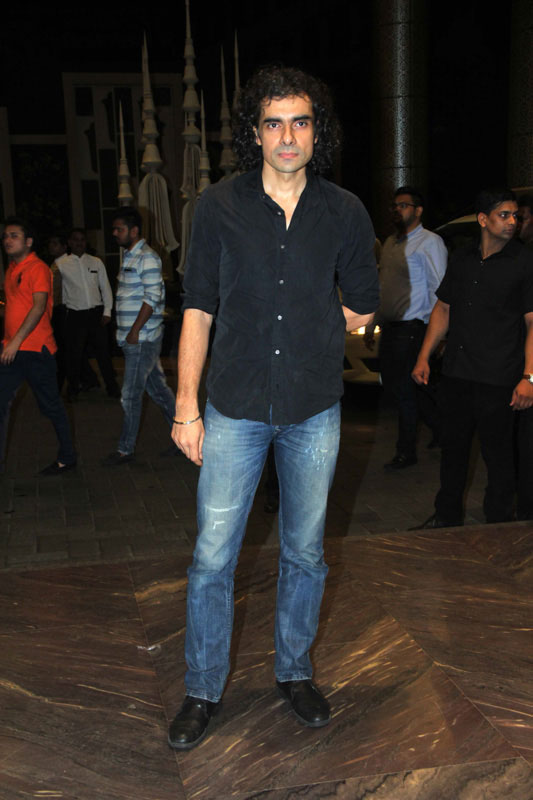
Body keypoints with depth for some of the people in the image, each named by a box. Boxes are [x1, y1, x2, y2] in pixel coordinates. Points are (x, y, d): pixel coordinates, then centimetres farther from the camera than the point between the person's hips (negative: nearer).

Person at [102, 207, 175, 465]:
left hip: (142, 338, -9)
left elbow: (152, 298, -18)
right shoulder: (129, 257, 17)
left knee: (131, 394, -3)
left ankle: (126, 449, 7)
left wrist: (135, 331, -19)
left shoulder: (147, 258, -12)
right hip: (134, 338, 9)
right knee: (158, 388, 13)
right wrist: (129, 333, 16)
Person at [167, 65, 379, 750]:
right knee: (213, 557, 4)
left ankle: (295, 672, 35)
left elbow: (361, 308, 12)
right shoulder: (218, 208, -3)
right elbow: (198, 311, -3)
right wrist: (186, 407, -6)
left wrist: (304, 333, 4)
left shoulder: (345, 213, 0)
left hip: (314, 412, 2)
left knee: (304, 553, 14)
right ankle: (203, 689, 24)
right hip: (234, 410, -1)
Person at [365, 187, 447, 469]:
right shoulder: (390, 243, 17)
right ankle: (440, 425, 30)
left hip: (411, 328, -8)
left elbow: (439, 289, -12)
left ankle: (406, 452, 13)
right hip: (389, 327, 8)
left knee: (403, 388, -2)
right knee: (391, 383, 12)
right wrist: (371, 324, 19)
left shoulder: (429, 242, -7)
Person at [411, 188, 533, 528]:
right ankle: (448, 514, 30)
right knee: (454, 446, 14)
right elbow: (443, 309, 18)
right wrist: (424, 357, 12)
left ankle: (499, 523, 20)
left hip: (498, 379, -5)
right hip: (456, 372, 5)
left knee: (498, 453, 4)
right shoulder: (461, 259, 11)